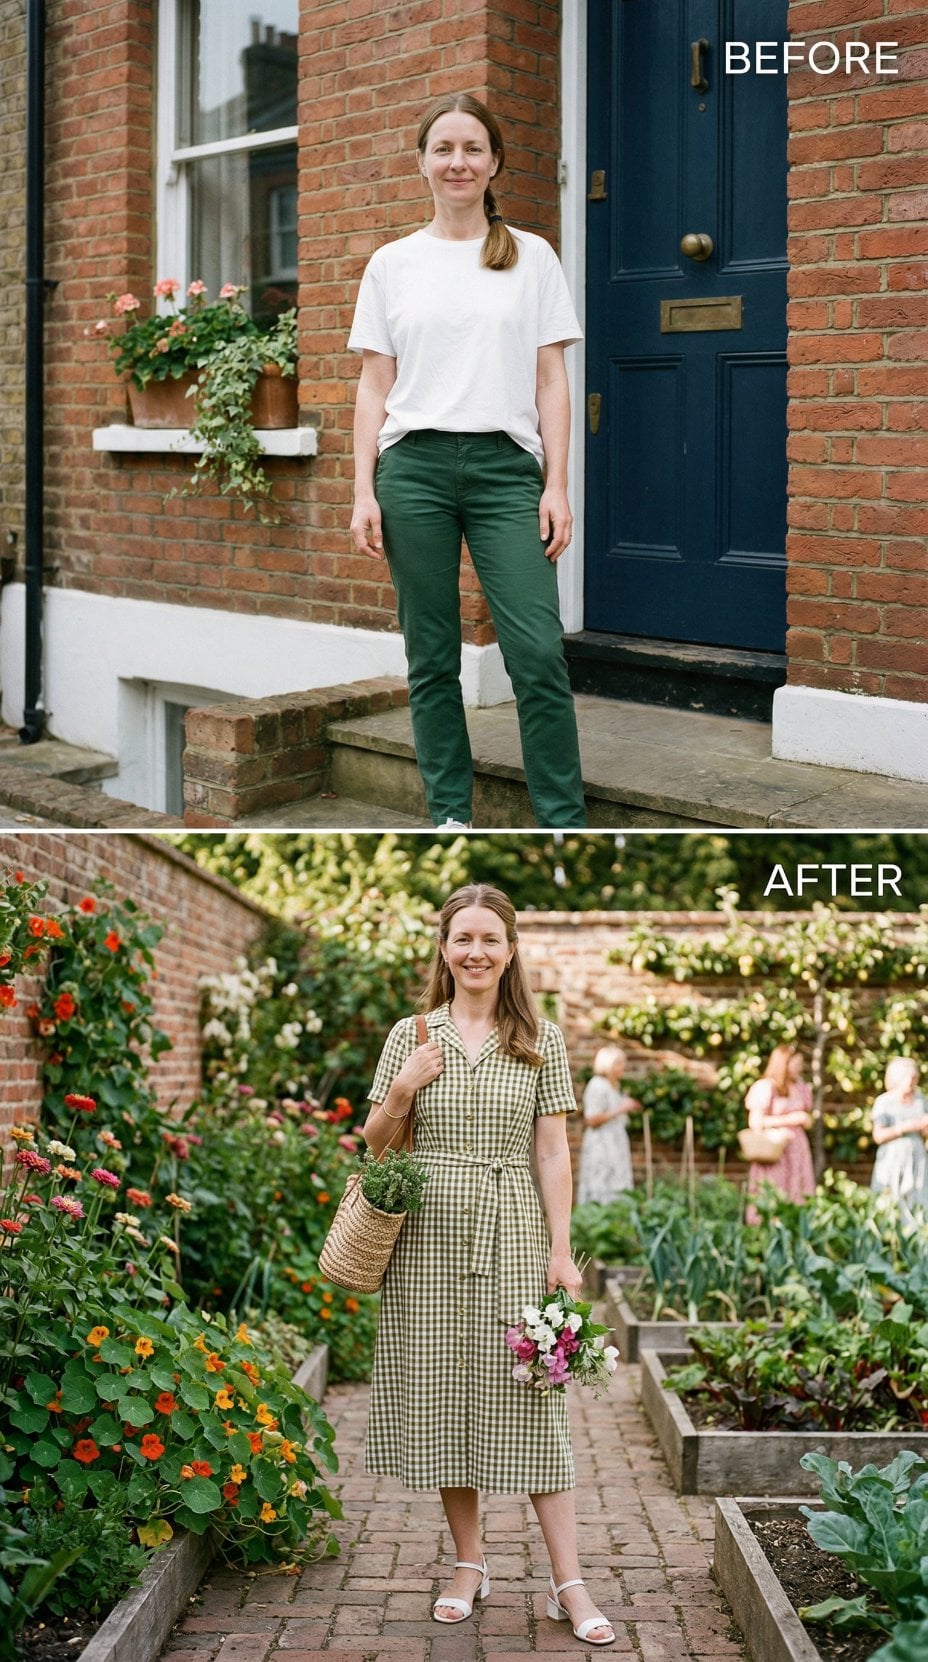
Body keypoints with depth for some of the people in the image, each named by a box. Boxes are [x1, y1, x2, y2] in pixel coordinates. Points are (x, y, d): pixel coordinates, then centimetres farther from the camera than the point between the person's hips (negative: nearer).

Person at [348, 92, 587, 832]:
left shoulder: (532, 257, 9)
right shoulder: (392, 264, 11)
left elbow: (551, 381, 6)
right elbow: (375, 385, 9)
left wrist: (557, 486, -2)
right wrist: (364, 492, 1)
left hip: (505, 466, -1)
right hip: (414, 465, 1)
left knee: (538, 653, -9)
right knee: (432, 658, 4)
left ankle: (564, 825, -2)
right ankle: (451, 815, 13)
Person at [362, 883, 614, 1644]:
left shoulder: (541, 1039, 4)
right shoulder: (411, 1036, 5)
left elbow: (554, 1152, 2)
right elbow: (376, 1147, 10)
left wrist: (562, 1250, -5)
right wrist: (402, 1090, -9)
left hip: (513, 1236, -1)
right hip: (430, 1237, 2)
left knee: (531, 1401, -4)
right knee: (441, 1395, 5)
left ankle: (570, 1582, -1)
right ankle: (470, 1563, 19)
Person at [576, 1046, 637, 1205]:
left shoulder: (612, 1086, 16)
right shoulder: (597, 1086, -13)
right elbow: (591, 1120, -20)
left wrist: (627, 1108, 16)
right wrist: (620, 1109, -19)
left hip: (615, 1148, 10)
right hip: (601, 1148, -10)